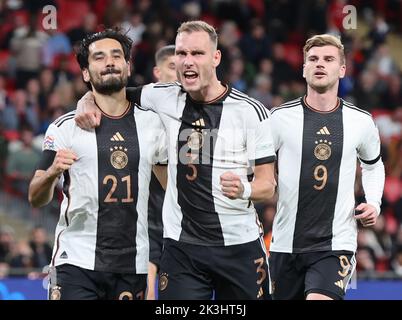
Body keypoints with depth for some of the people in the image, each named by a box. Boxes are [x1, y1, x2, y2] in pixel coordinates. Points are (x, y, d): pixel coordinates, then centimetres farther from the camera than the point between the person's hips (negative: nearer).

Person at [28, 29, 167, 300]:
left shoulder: (151, 123, 9)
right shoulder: (66, 127, 1)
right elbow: (36, 199, 0)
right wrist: (52, 172, -21)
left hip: (132, 266, 3)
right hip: (77, 264, -3)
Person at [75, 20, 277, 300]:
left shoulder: (250, 111, -4)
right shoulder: (164, 98, 3)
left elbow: (268, 184, -3)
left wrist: (243, 190, -25)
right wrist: (87, 103, -4)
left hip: (240, 245, -1)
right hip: (181, 247, 1)